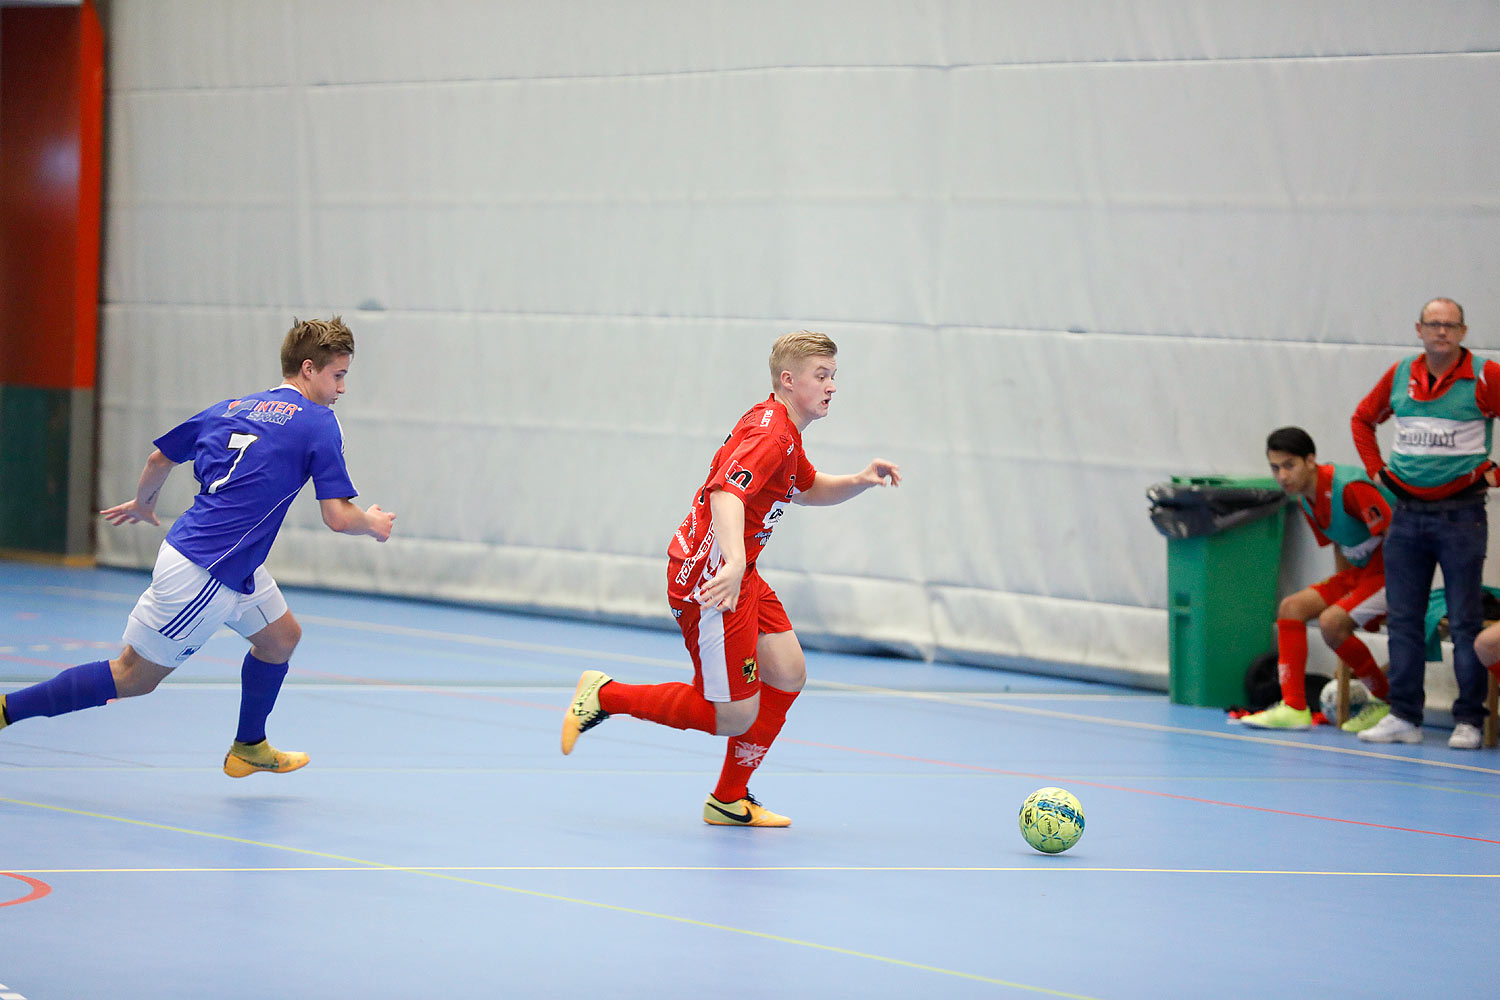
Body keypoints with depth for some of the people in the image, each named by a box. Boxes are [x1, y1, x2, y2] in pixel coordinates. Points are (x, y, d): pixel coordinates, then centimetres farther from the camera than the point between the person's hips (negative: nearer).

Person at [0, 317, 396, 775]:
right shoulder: (319, 423, -10)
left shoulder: (230, 410, 12)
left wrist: (143, 503, 41)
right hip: (203, 573, -9)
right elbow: (339, 517, -12)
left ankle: (249, 746, 37)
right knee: (134, 677, 1)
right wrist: (373, 524, 9)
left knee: (281, 635, 22)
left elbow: (160, 459, 21)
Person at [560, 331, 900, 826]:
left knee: (788, 674, 7)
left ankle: (730, 801, 17)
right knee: (734, 717, -7)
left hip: (739, 576, 11)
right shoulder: (768, 434, -20)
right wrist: (733, 564, -51)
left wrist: (860, 481, 13)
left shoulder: (783, 430, 14)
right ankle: (606, 696, 4)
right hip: (709, 579, -11)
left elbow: (808, 489, 32)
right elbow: (727, 494, -36)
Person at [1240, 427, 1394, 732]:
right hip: (1359, 571, 10)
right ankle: (1293, 707, -3)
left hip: (1391, 572, -10)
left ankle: (1385, 701, -5)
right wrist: (1338, 593, 12)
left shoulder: (1350, 487, -24)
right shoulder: (1306, 499, 7)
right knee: (1292, 608, 1)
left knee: (1331, 621, -25)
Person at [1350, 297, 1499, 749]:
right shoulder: (1399, 376, 7)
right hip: (1407, 512, 4)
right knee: (1403, 619, 6)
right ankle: (1404, 716, 12)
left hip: (1460, 513, -4)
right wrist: (1376, 468, 12)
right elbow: (1362, 419, 22)